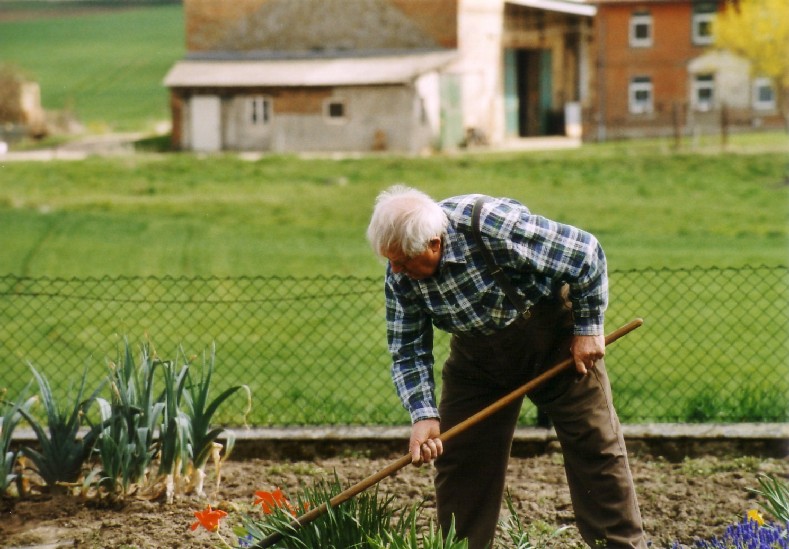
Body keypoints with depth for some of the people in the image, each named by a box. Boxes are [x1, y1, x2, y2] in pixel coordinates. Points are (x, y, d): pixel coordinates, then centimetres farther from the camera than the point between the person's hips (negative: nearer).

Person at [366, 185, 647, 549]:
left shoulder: (495, 226, -34)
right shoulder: (399, 276, -17)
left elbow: (586, 252, -24)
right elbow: (407, 352, -11)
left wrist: (588, 328, -16)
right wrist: (423, 416, -27)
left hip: (553, 333, -4)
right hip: (476, 352, 4)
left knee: (594, 444, -3)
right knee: (457, 456, -2)